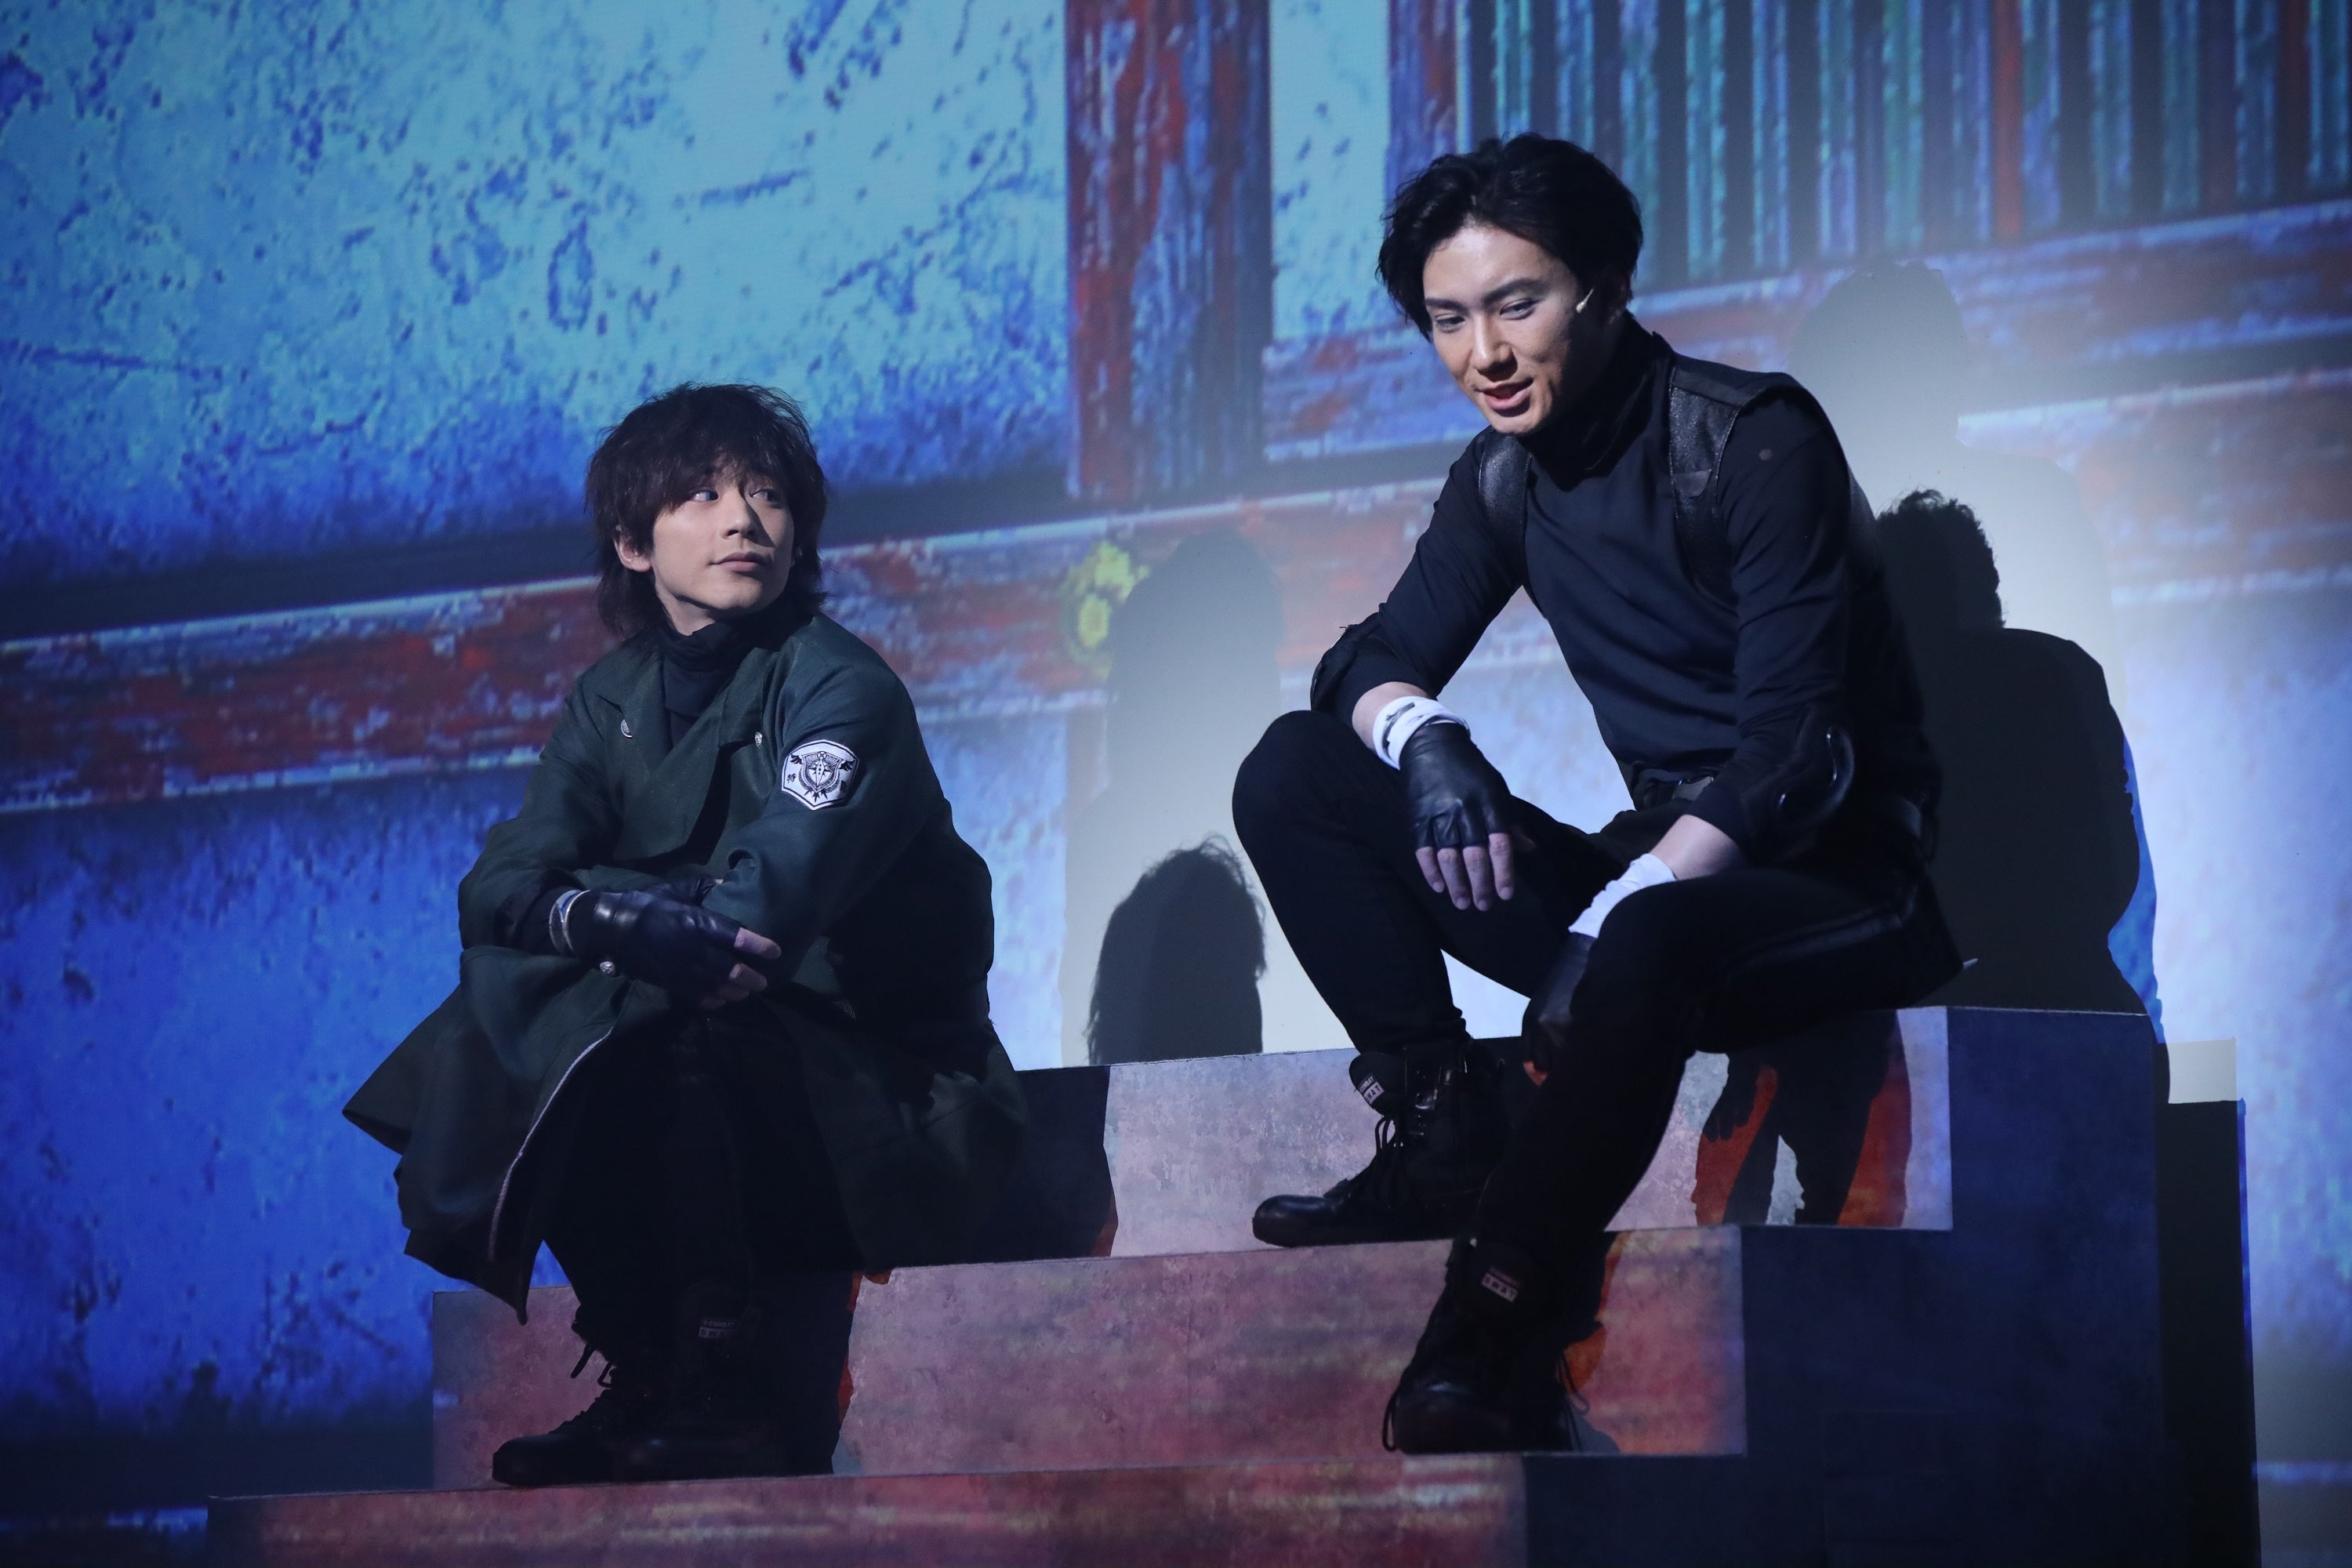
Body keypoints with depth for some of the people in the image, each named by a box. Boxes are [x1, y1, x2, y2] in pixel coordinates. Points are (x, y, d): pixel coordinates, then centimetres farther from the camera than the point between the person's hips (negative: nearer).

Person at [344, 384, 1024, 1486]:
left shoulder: (842, 688, -12)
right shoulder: (615, 698, 8)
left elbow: (772, 897, -27)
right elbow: (501, 885, -6)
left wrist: (590, 909, -22)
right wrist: (618, 921, -28)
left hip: (882, 1086, -6)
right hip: (727, 1053, 6)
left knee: (659, 1022, -31)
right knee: (505, 1003, -15)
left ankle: (730, 1398, -25)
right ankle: (643, 1379, -8)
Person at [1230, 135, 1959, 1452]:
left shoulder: (1756, 441, -12)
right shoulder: (1508, 481, 8)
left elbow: (1795, 747, -20)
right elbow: (1374, 658, 8)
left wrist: (1612, 913, -31)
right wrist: (1419, 735, -18)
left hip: (1841, 886, -7)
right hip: (1657, 878, 7)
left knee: (1647, 937, -42)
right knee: (1293, 774, -4)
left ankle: (1505, 1320, -44)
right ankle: (1447, 1135, -15)